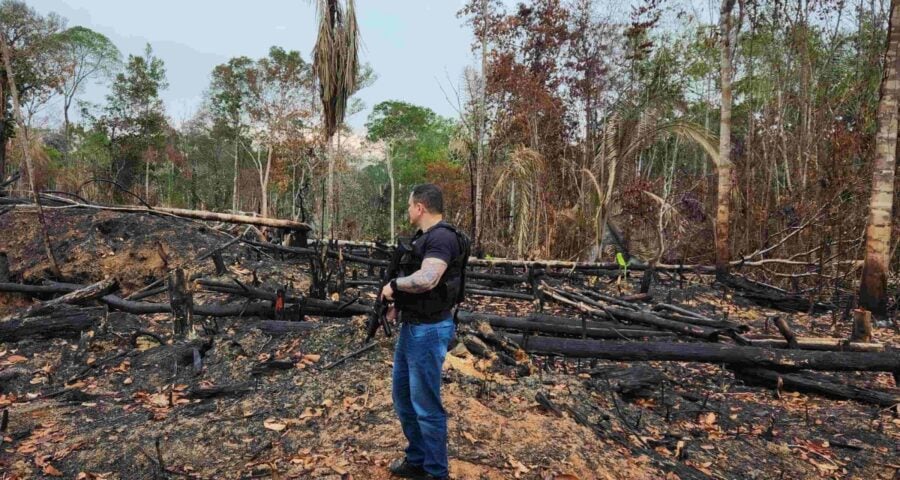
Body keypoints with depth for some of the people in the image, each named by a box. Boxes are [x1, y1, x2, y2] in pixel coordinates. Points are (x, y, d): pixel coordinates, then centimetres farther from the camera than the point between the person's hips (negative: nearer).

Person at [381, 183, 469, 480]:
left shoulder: (442, 237, -19)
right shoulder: (425, 237, 14)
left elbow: (426, 279, -33)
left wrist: (393, 285, -16)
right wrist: (398, 305, 7)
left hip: (429, 331, -10)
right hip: (411, 327, 11)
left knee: (426, 405, 1)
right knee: (403, 396, 19)